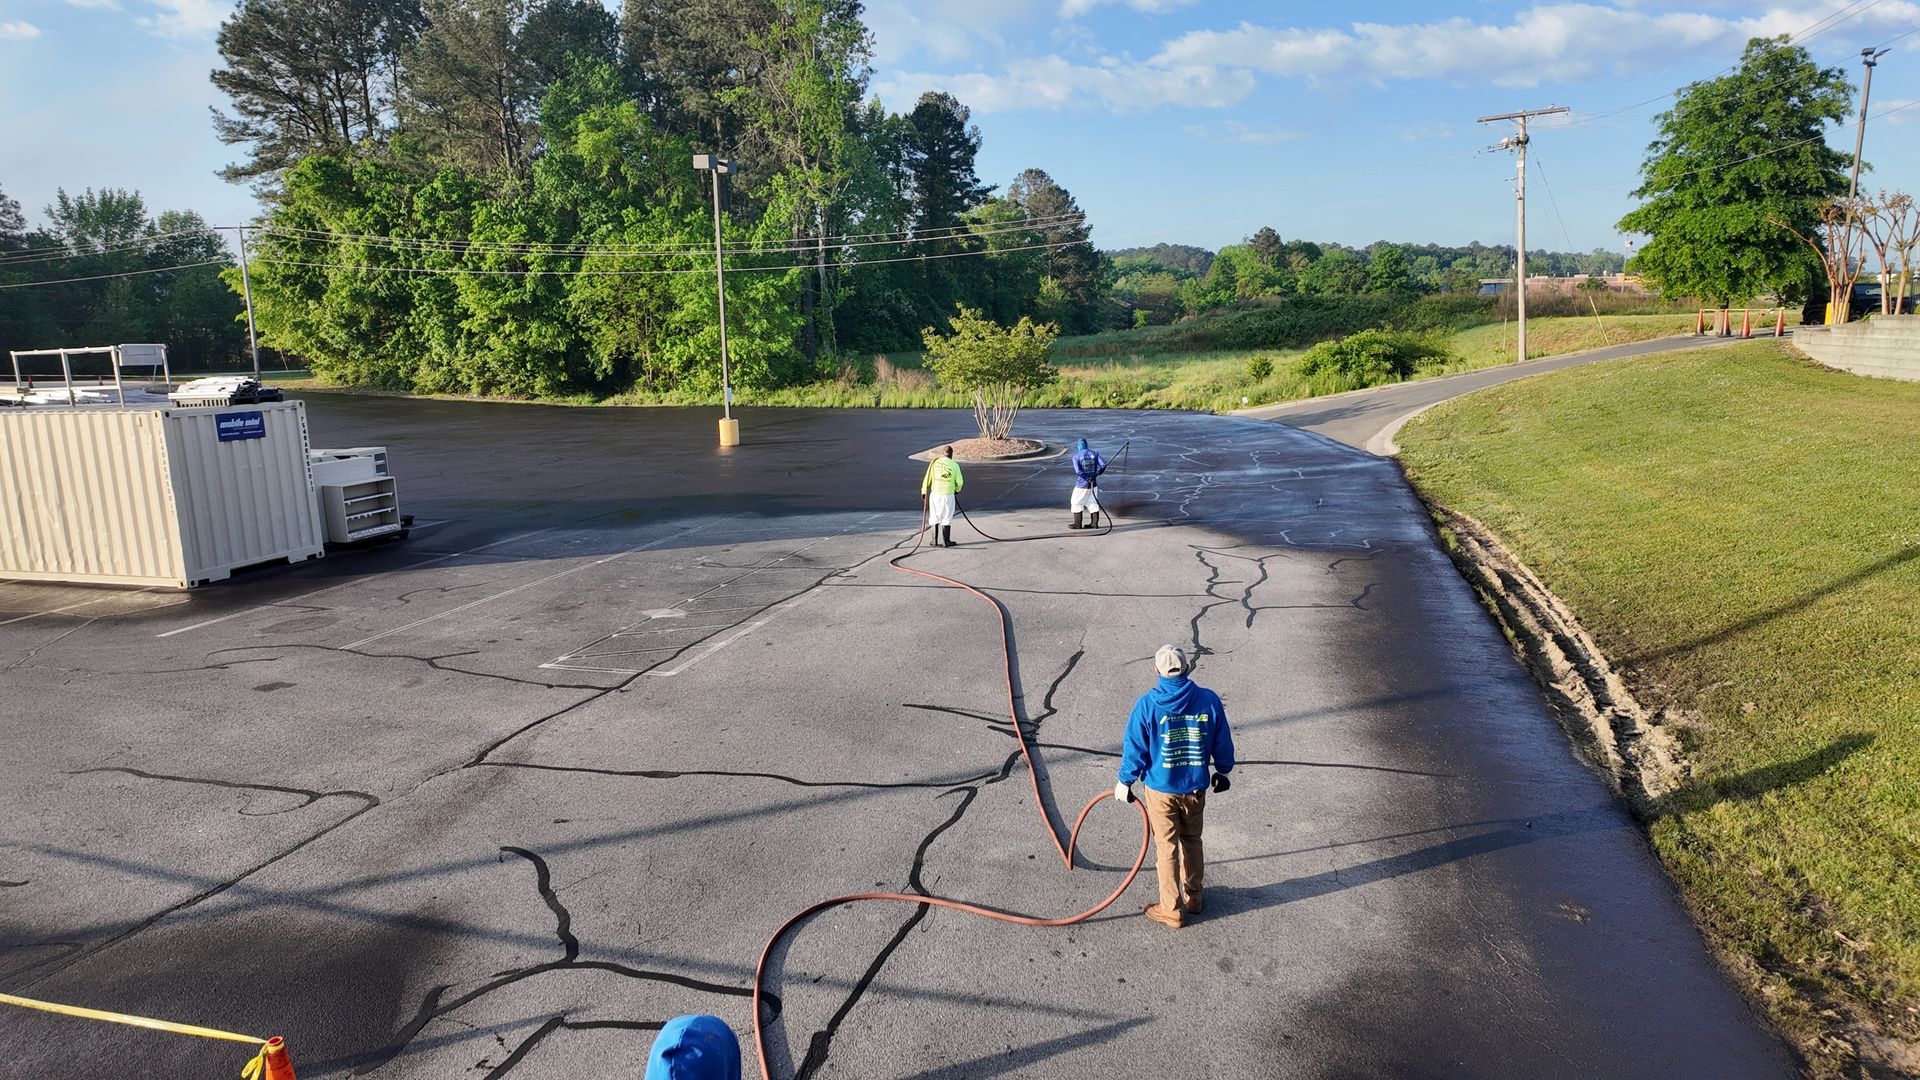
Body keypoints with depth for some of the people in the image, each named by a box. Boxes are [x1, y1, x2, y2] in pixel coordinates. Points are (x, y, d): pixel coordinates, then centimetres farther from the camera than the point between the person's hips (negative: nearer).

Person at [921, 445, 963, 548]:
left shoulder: (934, 462, 2)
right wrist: (957, 489, 24)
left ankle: (936, 541, 14)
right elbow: (959, 481, 3)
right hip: (948, 494, -1)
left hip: (935, 493, 1)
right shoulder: (954, 465, 0)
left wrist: (924, 491, 12)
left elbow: (927, 478, 3)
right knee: (947, 518, 7)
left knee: (935, 517, 11)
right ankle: (946, 541, 9)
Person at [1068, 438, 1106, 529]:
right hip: (1093, 484, 4)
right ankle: (1094, 523, 19)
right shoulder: (1095, 453, 2)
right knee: (1093, 503, 15)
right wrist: (1095, 475, 7)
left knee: (1076, 503, 11)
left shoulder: (1076, 456, -7)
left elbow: (1078, 471, -19)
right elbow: (1103, 465, -7)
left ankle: (1077, 524, 14)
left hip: (1081, 484, -4)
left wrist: (1088, 478, -11)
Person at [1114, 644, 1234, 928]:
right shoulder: (1209, 700, -8)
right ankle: (1193, 899, 35)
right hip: (1196, 787, 3)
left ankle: (1172, 911, 20)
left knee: (1167, 848, 10)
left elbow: (1135, 748, -9)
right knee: (1192, 842, 22)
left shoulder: (1147, 704, -16)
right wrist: (1222, 771, 22)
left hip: (1160, 790, -3)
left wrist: (1125, 781, 5)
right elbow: (1223, 743, 4)